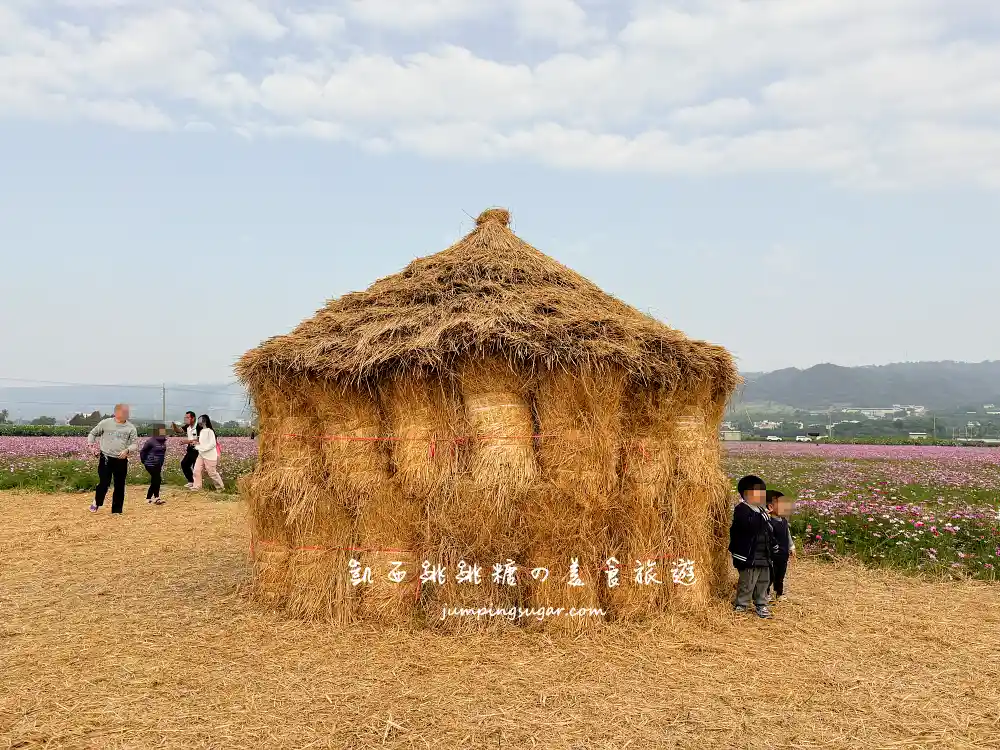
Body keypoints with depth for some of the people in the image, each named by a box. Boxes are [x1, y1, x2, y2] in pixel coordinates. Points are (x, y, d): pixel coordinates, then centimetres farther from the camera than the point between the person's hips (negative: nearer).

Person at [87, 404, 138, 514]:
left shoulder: (131, 427, 0)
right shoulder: (105, 423, -2)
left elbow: (135, 444, 1)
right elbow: (93, 433, 11)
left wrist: (127, 450, -18)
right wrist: (90, 444, -1)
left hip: (121, 460, 2)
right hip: (106, 458, -2)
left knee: (120, 486, 4)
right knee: (104, 483, -6)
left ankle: (117, 510, 16)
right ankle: (96, 502, 22)